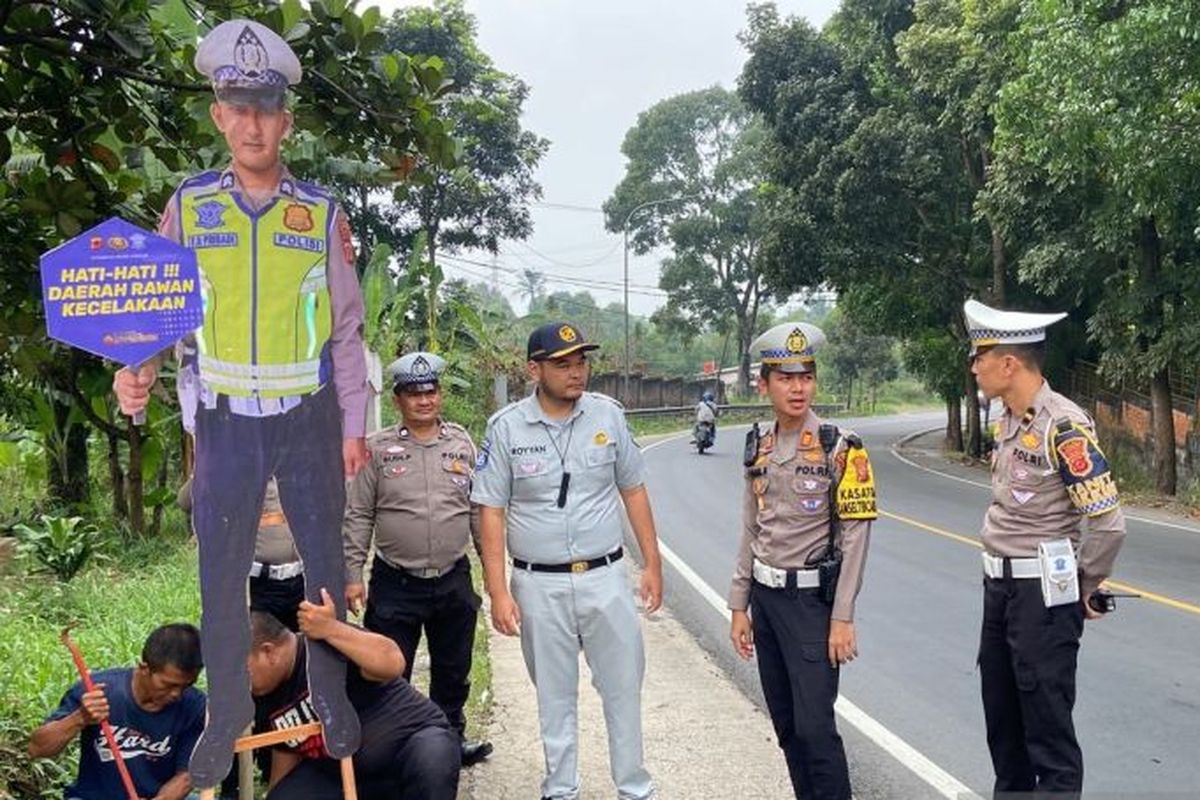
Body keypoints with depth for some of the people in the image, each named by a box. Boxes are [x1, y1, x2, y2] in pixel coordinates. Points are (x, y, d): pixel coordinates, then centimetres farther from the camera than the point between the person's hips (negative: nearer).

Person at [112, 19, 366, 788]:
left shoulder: (322, 214, -2)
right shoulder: (187, 207, -1)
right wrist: (140, 371, -19)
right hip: (226, 423, 1)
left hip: (309, 420, 0)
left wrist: (353, 427, 0)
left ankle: (331, 692, 32)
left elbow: (346, 330, 1)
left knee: (325, 564, 12)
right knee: (222, 577, 9)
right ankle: (227, 713, 27)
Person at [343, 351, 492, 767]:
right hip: (395, 584, -2)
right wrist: (353, 575, -4)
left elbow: (480, 510, 9)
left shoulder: (463, 444, 5)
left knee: (453, 671, 17)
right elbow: (357, 517, 0)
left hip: (454, 581, 3)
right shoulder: (377, 448, -2)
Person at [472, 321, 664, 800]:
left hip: (605, 578, 2)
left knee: (623, 687, 10)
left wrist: (652, 564, 5)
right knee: (554, 695, 13)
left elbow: (633, 491, 7)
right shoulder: (506, 427, -7)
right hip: (540, 585, -1)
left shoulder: (608, 415, -1)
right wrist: (498, 592, -10)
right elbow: (492, 511, -5)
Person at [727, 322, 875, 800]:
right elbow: (751, 533, 11)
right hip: (765, 598, 6)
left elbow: (855, 536, -12)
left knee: (814, 726, -7)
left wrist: (842, 618, -15)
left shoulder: (840, 448, -11)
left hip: (811, 599, -6)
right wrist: (740, 606, 10)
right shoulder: (759, 448, 6)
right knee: (784, 723, 13)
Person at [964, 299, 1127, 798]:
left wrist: (1081, 588, -6)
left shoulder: (1063, 426, -20)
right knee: (1002, 715, 20)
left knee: (1048, 727, 0)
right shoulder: (1008, 421, 7)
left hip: (1043, 593, -9)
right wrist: (998, 580, 13)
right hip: (999, 585, 9)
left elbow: (1108, 524, -19)